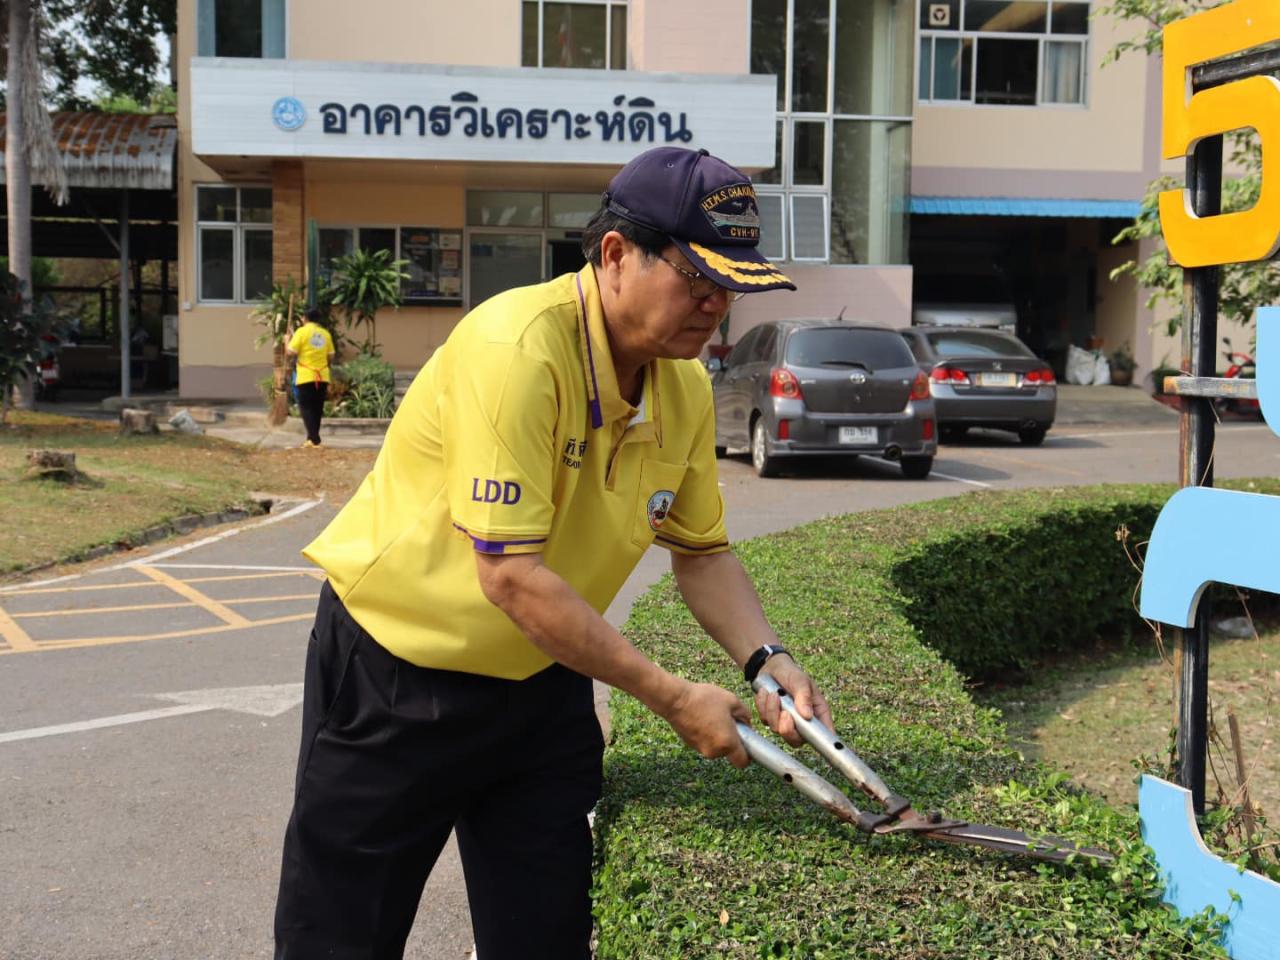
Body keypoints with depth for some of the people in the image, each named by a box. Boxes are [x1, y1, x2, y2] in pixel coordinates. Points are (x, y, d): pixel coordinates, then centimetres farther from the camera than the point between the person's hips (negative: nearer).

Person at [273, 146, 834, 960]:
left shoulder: (687, 386, -5)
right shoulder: (515, 349, -28)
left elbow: (702, 551, 8)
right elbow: (510, 575, -31)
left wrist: (768, 659, -10)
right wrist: (674, 699, -25)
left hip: (543, 685, 6)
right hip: (392, 677, -6)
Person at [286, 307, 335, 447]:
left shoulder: (302, 331, -7)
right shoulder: (326, 333, 6)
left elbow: (291, 353, -12)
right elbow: (331, 356, 7)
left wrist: (287, 341, 6)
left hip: (306, 377, -4)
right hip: (322, 377, 4)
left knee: (306, 407, 0)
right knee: (317, 408, 14)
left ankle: (314, 439, -12)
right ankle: (313, 437, 22)